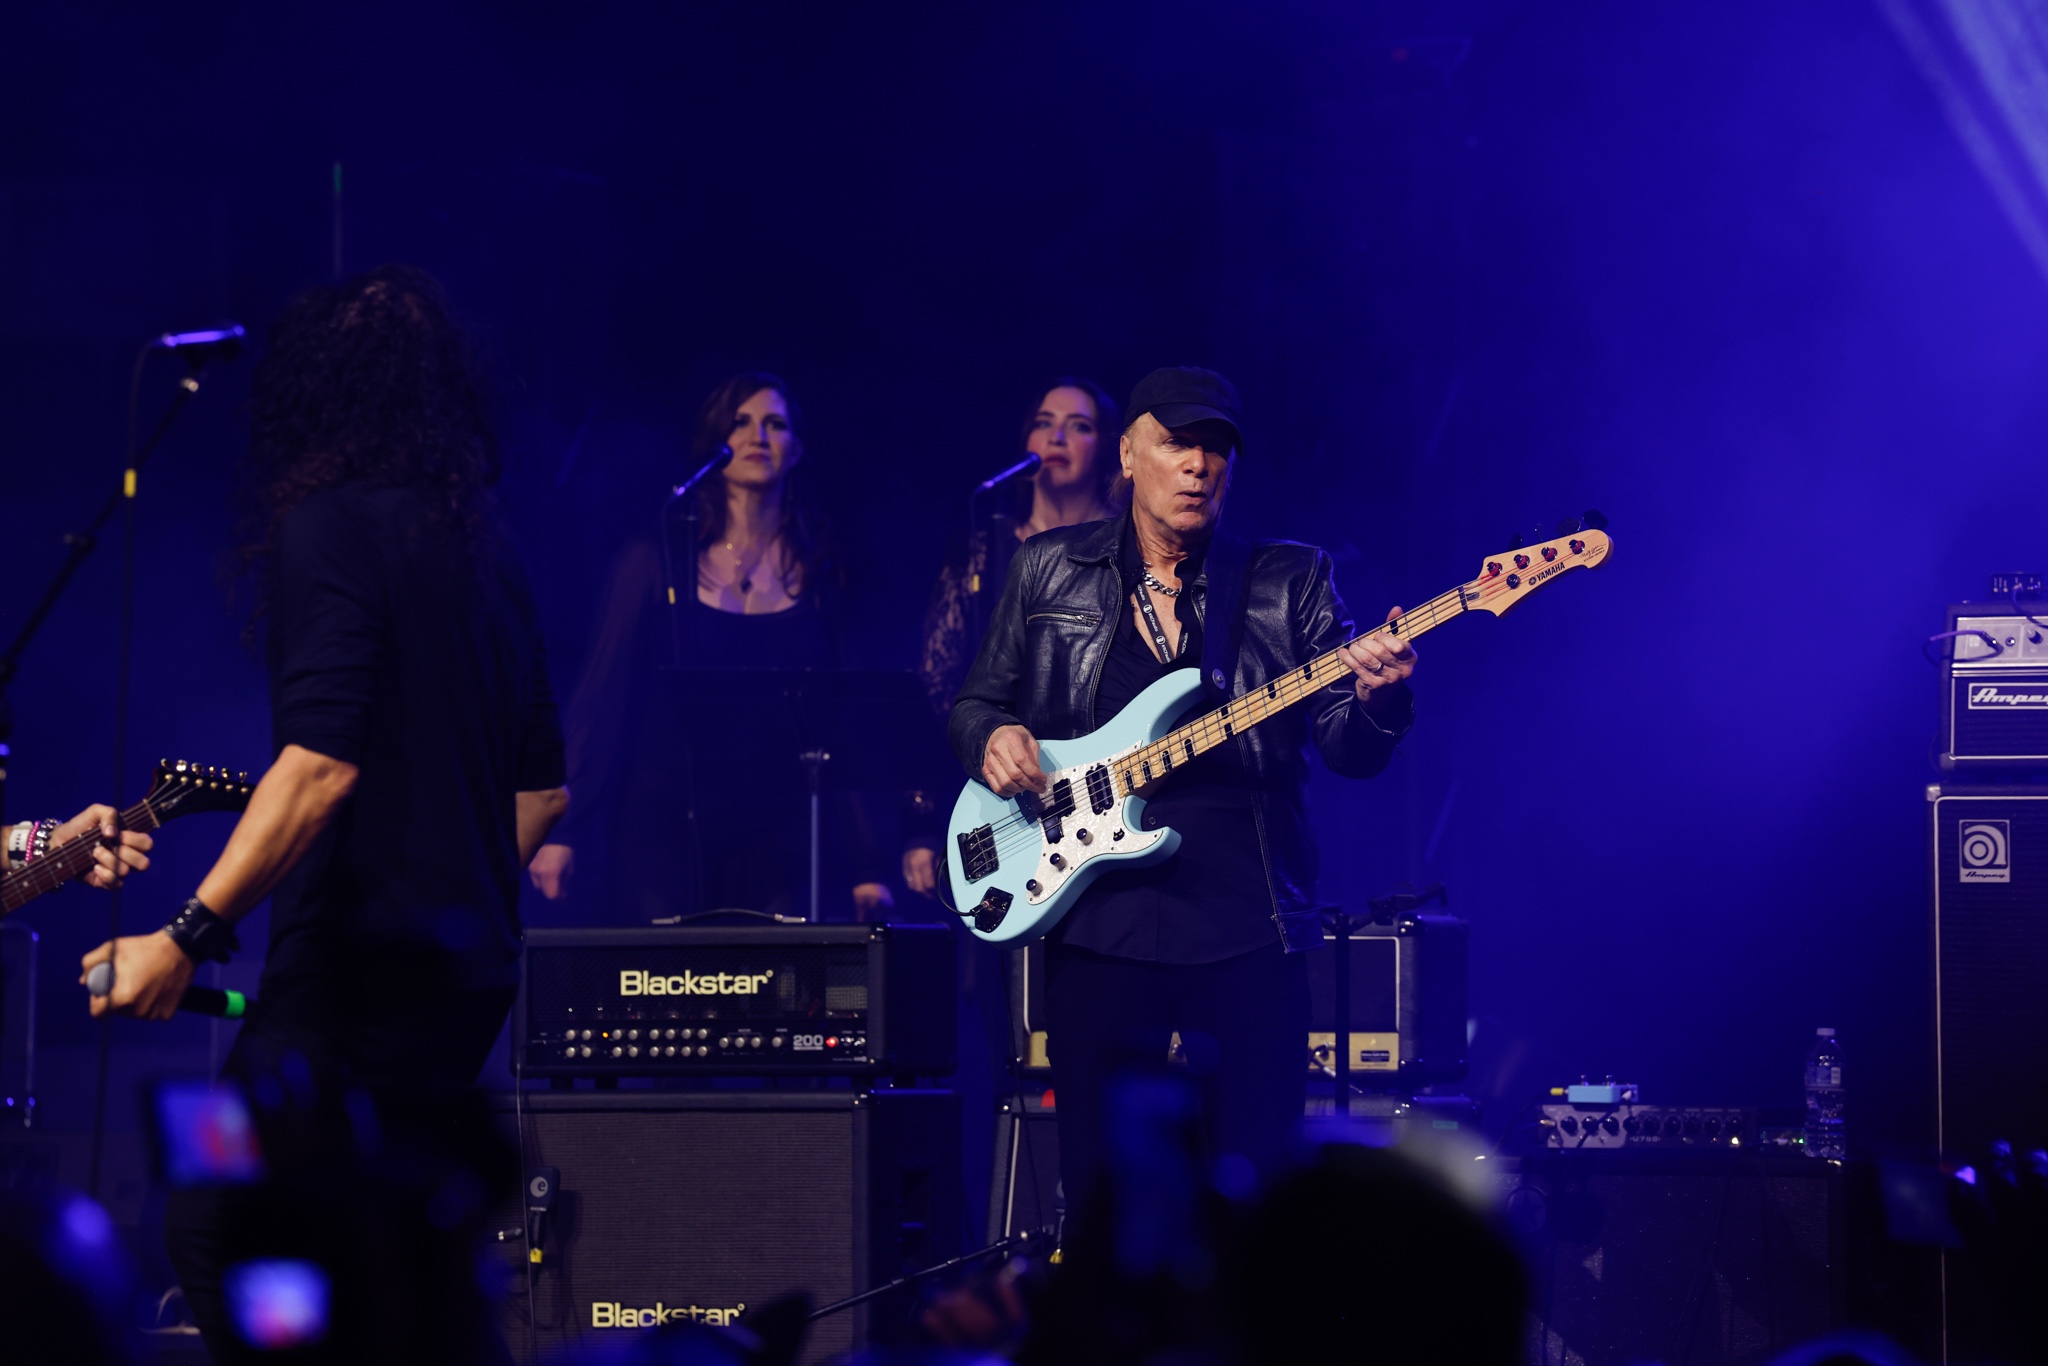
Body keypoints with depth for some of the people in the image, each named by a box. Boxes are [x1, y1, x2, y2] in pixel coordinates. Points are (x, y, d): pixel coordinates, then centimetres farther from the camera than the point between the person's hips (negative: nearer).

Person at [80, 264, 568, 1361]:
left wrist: (188, 939, -21)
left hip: (358, 972, -9)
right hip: (470, 972, 9)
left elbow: (322, 764, -22)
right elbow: (541, 788, 20)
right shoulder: (484, 549, 14)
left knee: (216, 1233, -11)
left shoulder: (326, 529, -10)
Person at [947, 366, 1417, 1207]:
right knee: (1099, 1188, 3)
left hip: (1248, 924, 0)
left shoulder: (1288, 583, 7)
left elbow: (1350, 752, 1)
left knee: (1256, 1183, -1)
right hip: (1098, 918, 0)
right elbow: (976, 702, 17)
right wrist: (993, 738, -6)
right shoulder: (1050, 570, 10)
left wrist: (1377, 701, -22)